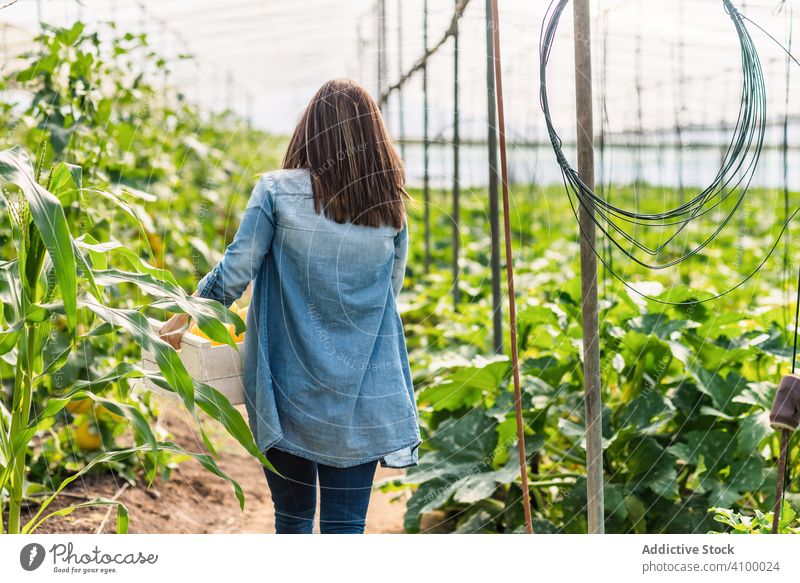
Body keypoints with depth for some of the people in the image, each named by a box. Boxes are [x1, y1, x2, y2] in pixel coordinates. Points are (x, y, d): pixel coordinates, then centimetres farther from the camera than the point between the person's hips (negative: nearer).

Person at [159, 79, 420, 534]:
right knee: (346, 527, 5)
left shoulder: (277, 192, -6)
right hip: (360, 401, 1)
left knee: (293, 518, 15)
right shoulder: (390, 209, 1)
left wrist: (179, 321, 8)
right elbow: (389, 295, 10)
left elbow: (233, 275, -6)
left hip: (288, 391, -1)